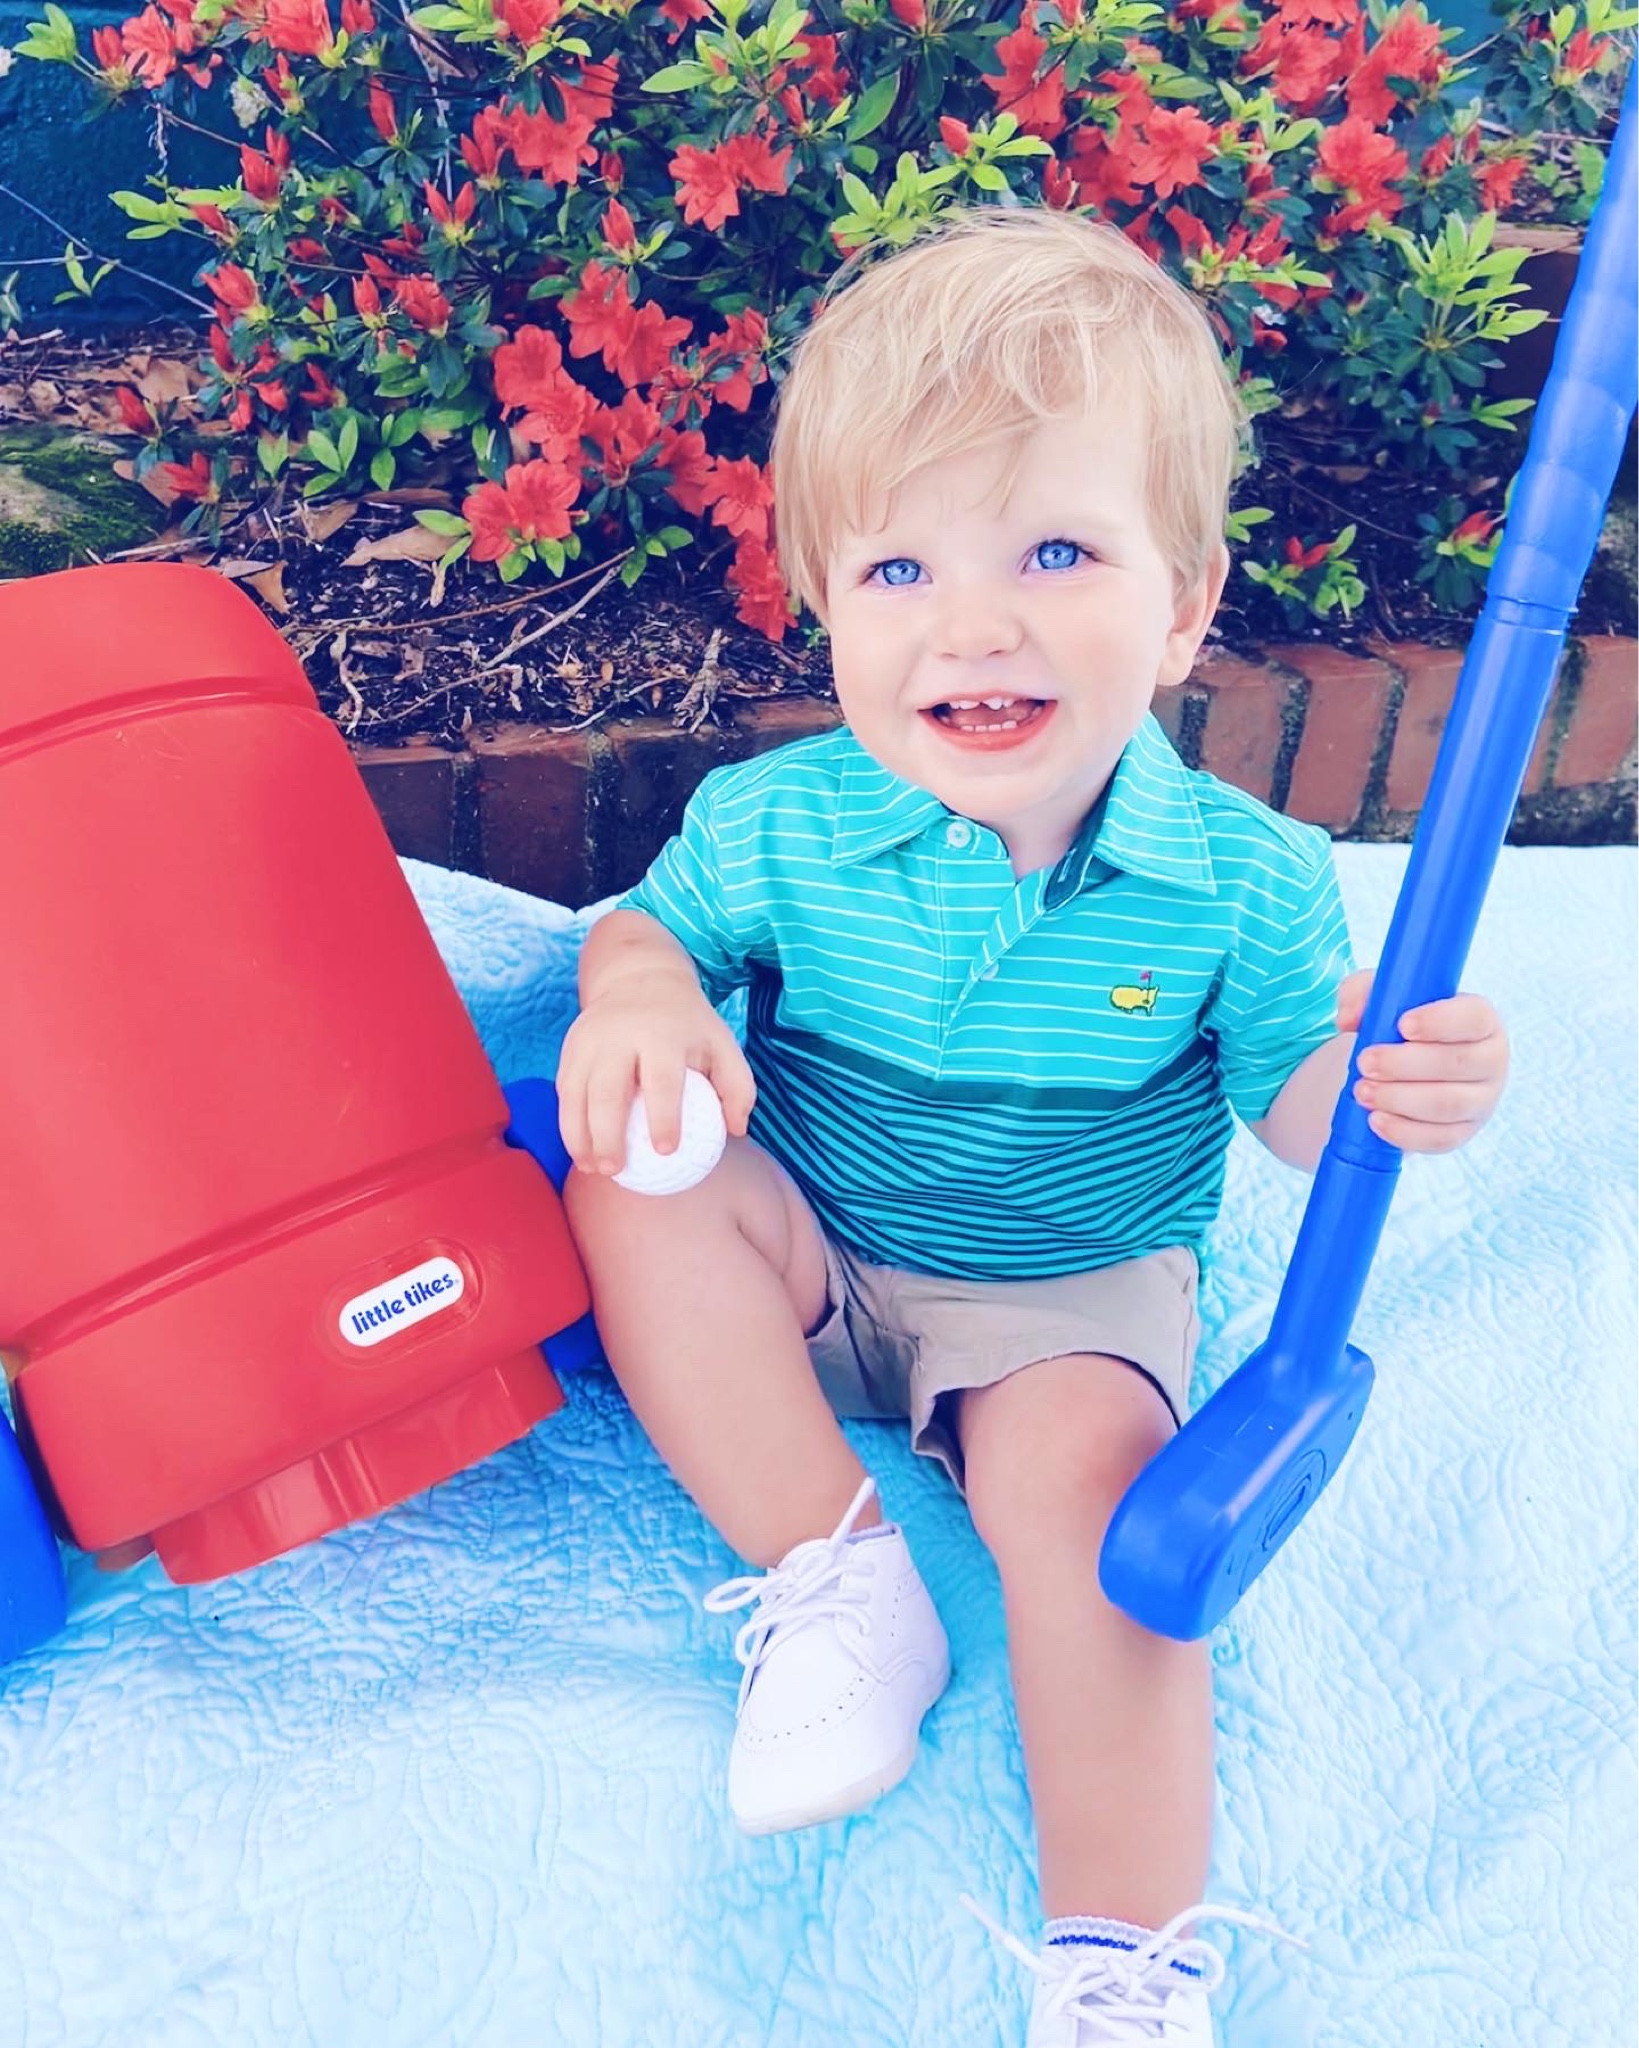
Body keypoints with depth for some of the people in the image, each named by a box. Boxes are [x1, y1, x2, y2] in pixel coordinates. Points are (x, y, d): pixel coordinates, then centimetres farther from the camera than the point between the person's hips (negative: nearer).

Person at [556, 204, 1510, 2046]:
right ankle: (832, 1573, -12)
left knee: (1079, 1467, -31)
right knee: (632, 1184, -24)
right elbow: (658, 921, 2)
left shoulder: (1243, 880, -15)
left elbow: (1285, 1094, -5)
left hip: (1075, 1289, -2)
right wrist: (637, 1001, -24)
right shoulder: (776, 824, -13)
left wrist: (1380, 1086, -30)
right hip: (818, 1249, 3)